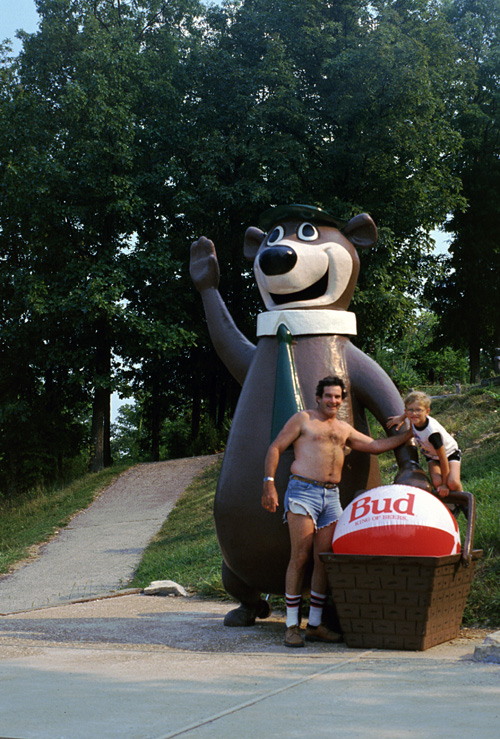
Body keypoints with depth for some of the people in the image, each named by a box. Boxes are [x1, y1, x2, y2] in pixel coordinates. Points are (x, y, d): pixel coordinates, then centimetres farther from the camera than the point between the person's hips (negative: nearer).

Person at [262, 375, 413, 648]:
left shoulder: (344, 429, 22)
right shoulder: (303, 419, 5)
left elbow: (375, 446, 30)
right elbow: (275, 448, 1)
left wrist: (409, 434, 25)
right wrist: (269, 484, -10)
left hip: (331, 496, 6)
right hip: (302, 491, -5)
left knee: (323, 561, 3)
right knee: (300, 558, -10)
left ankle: (315, 625, 10)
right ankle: (292, 625, -5)